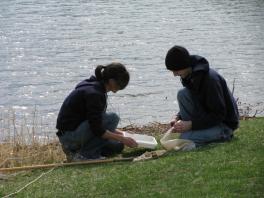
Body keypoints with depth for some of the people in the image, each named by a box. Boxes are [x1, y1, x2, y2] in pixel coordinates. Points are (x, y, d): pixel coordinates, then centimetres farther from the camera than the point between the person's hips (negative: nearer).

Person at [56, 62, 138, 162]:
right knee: (113, 118, -19)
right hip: (69, 134, -10)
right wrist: (122, 139, -17)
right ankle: (84, 155, -12)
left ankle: (74, 149, 13)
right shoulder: (94, 93, -24)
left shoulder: (96, 85, 6)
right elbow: (97, 130, -24)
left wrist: (113, 130, 17)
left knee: (117, 146, 11)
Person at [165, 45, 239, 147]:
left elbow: (219, 115, -25)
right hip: (207, 116, 8)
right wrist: (177, 118, -7)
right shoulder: (190, 75, 0)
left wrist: (191, 124, -28)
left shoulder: (210, 78, -27)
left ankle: (223, 136, -4)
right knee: (182, 94, -12)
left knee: (185, 139, -25)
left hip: (225, 124, -8)